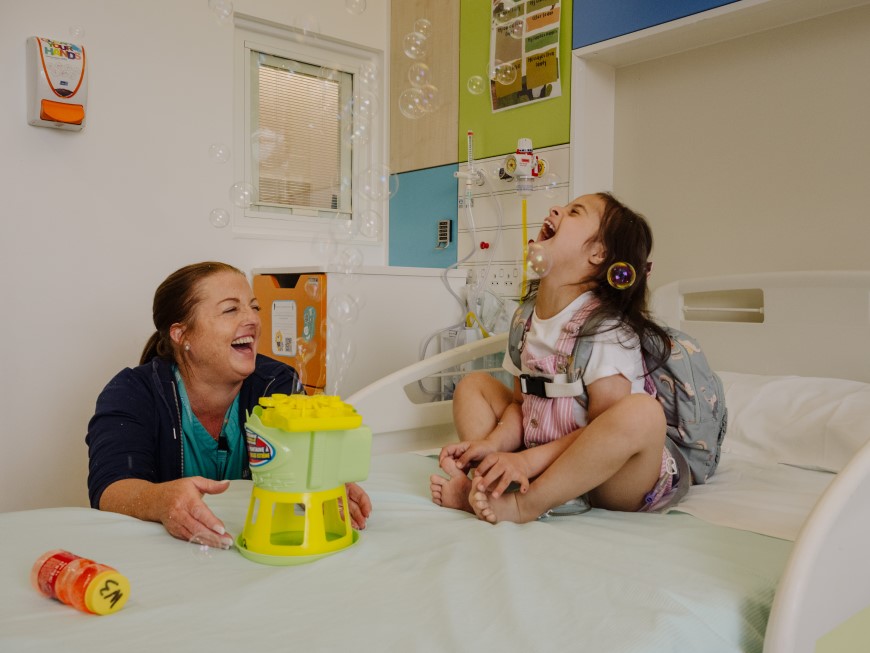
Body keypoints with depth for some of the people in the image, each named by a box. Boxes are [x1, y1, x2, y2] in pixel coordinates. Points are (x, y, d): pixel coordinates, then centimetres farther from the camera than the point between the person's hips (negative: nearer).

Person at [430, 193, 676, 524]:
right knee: (474, 383, 8)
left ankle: (522, 505, -26)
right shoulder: (527, 317, 4)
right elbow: (521, 402, 7)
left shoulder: (605, 328, -17)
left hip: (606, 478, -6)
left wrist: (528, 460, -26)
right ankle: (483, 481, -19)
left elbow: (606, 428, -21)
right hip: (545, 458, 7)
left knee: (642, 412, -36)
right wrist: (493, 444, -12)